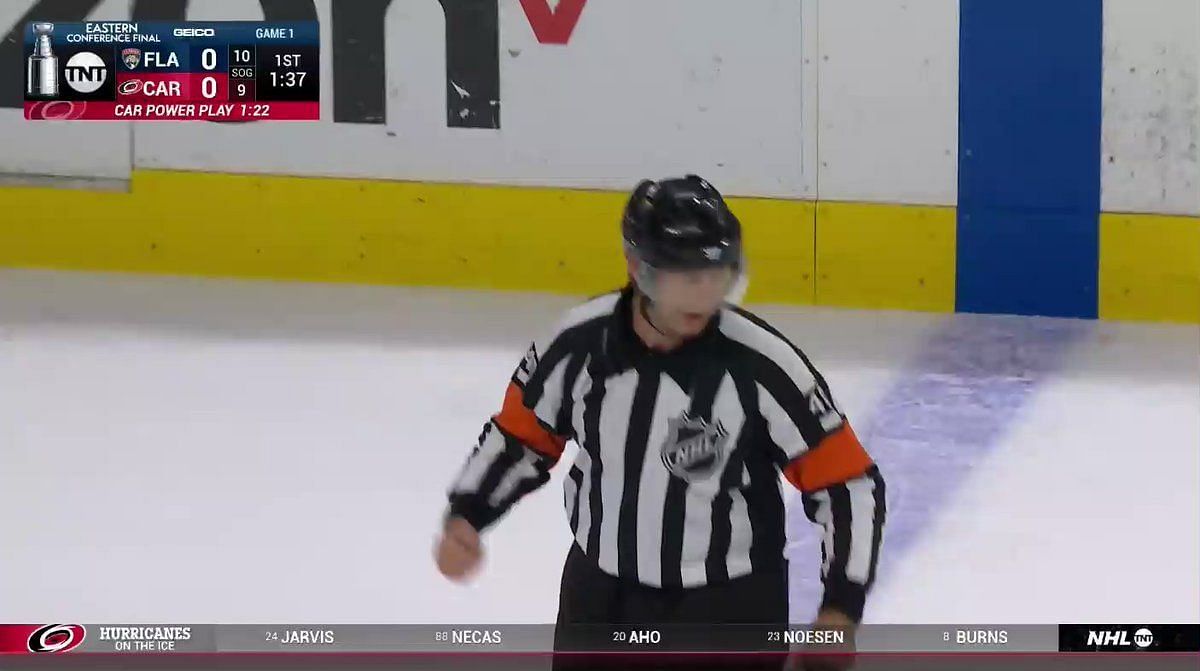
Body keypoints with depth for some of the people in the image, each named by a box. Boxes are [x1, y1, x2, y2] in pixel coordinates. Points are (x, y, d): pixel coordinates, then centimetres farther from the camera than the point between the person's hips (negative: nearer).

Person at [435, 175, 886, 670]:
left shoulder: (761, 366, -24)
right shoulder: (579, 342, -14)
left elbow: (849, 485, -17)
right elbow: (523, 434, 5)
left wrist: (840, 610, -24)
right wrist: (465, 515, -8)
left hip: (728, 609, -4)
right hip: (601, 597, 4)